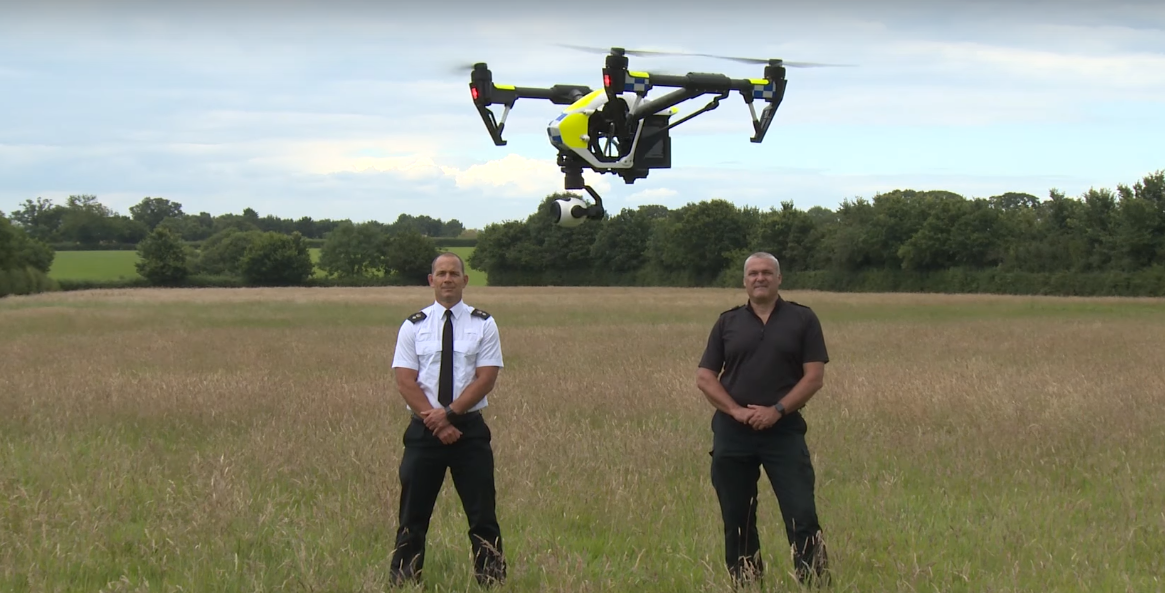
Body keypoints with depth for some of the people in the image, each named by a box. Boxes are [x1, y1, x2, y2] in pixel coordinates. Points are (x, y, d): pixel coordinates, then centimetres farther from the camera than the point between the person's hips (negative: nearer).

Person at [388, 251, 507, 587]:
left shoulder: (483, 324, 3)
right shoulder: (413, 327, 4)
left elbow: (486, 379, -5)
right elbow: (406, 382, -3)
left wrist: (449, 413, -15)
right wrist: (436, 424, -12)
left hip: (470, 428, 0)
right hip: (423, 431, 0)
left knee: (482, 515, 1)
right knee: (413, 516, 3)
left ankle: (491, 581, 8)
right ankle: (402, 584, 9)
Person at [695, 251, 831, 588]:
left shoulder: (802, 320, 4)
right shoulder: (727, 322, 10)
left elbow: (814, 376, -2)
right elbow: (705, 377, 6)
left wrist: (777, 410, -13)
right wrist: (737, 411, -10)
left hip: (784, 431, -2)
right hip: (732, 433, 2)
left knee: (802, 516, -9)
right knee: (737, 520, 7)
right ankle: (744, 586, 17)